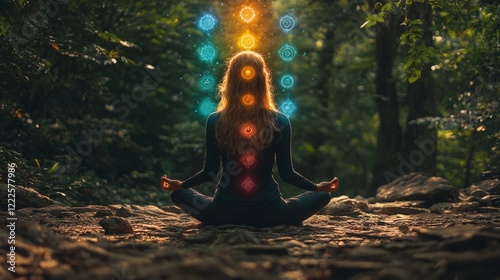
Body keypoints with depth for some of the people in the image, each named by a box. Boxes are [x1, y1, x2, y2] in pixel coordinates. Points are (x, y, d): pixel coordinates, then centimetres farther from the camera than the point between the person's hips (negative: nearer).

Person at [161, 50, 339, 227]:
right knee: (323, 196, 20)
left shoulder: (215, 121, -6)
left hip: (225, 213, 0)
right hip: (268, 213, 0)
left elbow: (210, 172, -1)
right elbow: (286, 173, -3)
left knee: (178, 194, 27)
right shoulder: (280, 121, -7)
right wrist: (318, 187, 14)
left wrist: (180, 185, 18)